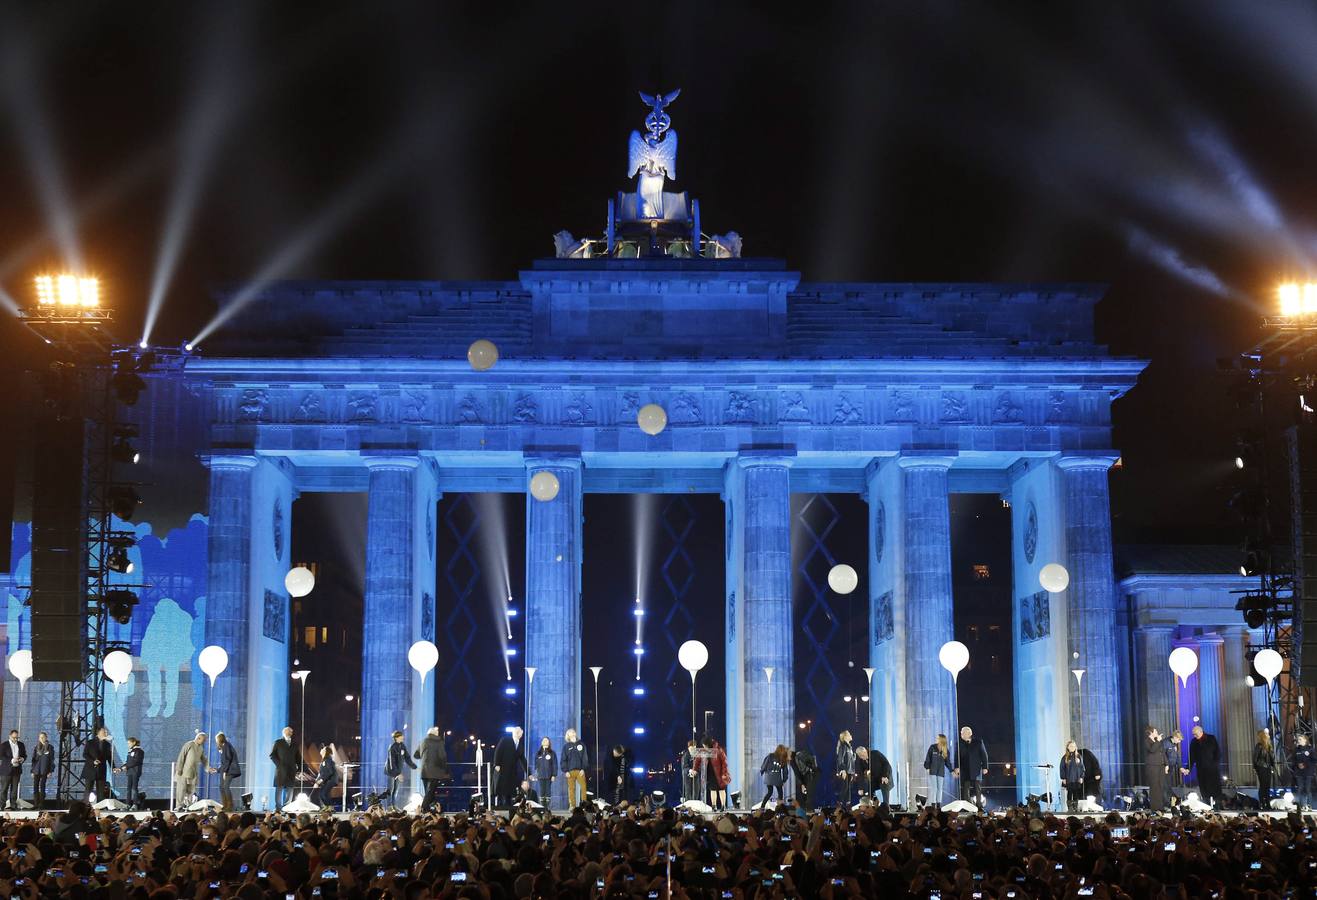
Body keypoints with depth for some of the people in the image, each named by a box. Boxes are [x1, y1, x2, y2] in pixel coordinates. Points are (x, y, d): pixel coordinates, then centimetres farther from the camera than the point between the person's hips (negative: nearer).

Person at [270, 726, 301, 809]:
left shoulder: (295, 745, 18)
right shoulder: (278, 743, 7)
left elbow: (298, 758, 17)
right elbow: (272, 755, 2)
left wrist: (299, 769, 6)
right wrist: (279, 764, -9)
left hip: (291, 771, 3)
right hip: (281, 770, -3)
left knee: (289, 790, 0)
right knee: (279, 789, -5)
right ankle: (278, 808, -3)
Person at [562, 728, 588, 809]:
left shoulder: (581, 745, 10)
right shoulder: (566, 746, 9)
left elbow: (585, 758, 6)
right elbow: (564, 760, 5)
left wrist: (583, 769, -5)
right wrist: (566, 771, -5)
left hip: (580, 771, 0)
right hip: (570, 771, 0)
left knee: (583, 787, -9)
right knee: (571, 788, -1)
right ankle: (572, 805, 2)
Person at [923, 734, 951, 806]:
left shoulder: (946, 751, 4)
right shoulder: (932, 747, -3)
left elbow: (947, 762, 10)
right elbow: (928, 758, -1)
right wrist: (927, 767, -8)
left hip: (941, 772, 3)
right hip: (932, 771, -3)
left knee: (940, 789, 6)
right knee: (933, 788, -8)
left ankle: (938, 805, 13)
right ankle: (933, 805, -6)